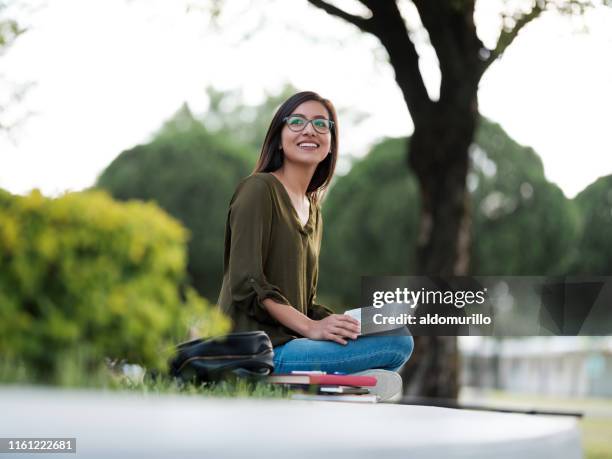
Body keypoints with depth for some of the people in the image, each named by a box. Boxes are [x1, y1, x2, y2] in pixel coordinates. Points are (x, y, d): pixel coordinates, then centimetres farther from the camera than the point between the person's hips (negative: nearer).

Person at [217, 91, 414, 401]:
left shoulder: (313, 211, 21)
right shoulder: (259, 189, -4)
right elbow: (246, 283, -14)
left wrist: (342, 323, 3)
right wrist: (310, 327, -18)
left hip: (292, 339, 9)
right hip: (259, 349, -9)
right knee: (398, 342, -16)